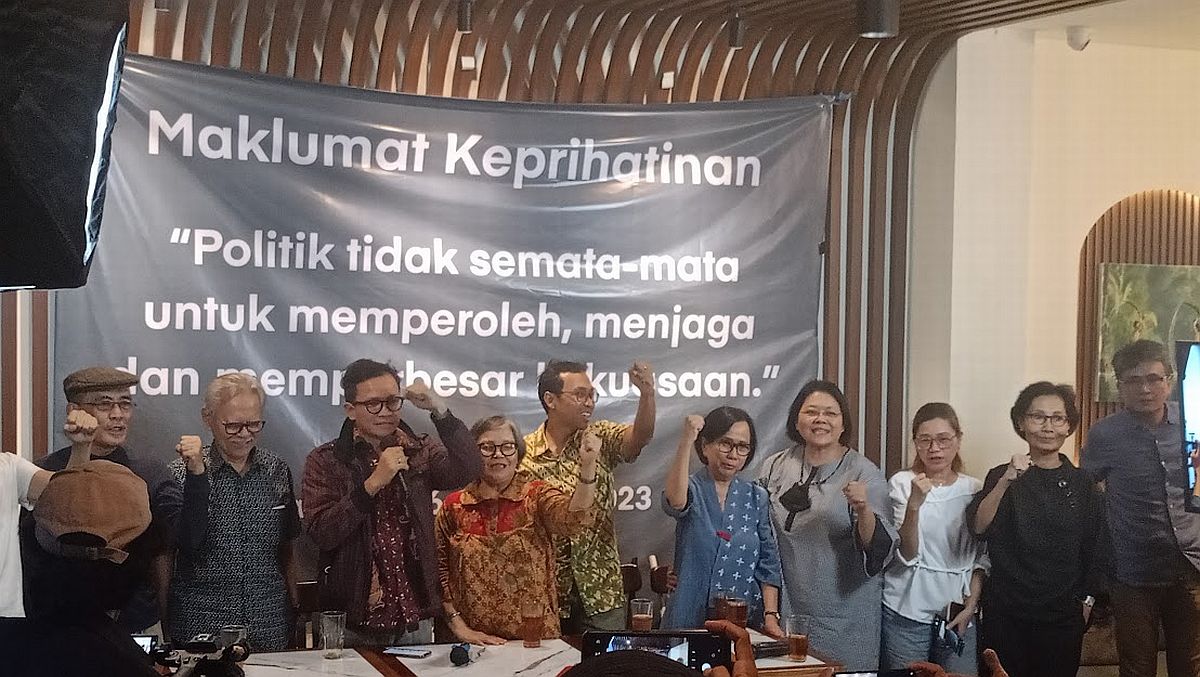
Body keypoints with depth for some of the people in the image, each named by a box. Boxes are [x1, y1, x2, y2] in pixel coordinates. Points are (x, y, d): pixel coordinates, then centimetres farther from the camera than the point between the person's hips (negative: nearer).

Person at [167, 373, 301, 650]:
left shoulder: (276, 470, 5)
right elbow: (189, 542, -17)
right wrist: (196, 472, -22)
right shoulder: (182, 472, -4)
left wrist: (294, 606, 10)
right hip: (202, 624, -3)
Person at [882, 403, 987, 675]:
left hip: (959, 615, 3)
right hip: (907, 613, -3)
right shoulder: (901, 484, -5)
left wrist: (970, 606, -1)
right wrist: (914, 504, -24)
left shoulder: (975, 489, 5)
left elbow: (982, 556, 10)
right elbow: (907, 555, -11)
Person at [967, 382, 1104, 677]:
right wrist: (1006, 481, -28)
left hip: (1063, 616, 2)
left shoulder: (1081, 483, 5)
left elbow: (1093, 547, 10)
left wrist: (1087, 600, 5)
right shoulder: (1003, 477, -1)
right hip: (1006, 614, -1)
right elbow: (978, 526, -17)